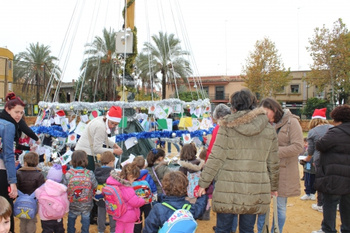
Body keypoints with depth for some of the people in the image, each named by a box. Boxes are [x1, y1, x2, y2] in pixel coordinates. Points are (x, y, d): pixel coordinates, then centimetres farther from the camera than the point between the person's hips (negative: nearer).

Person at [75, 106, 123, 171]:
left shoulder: (102, 119, 3)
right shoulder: (100, 127, -25)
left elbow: (103, 138, 19)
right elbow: (97, 149, -22)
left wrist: (114, 144, 6)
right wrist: (114, 151, -18)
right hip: (86, 154, -10)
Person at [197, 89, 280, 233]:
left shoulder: (227, 125, -6)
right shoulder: (268, 129, 5)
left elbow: (216, 158, -9)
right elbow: (273, 163, 11)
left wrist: (204, 182, -2)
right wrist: (273, 186, 24)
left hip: (228, 188, -3)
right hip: (255, 190, 3)